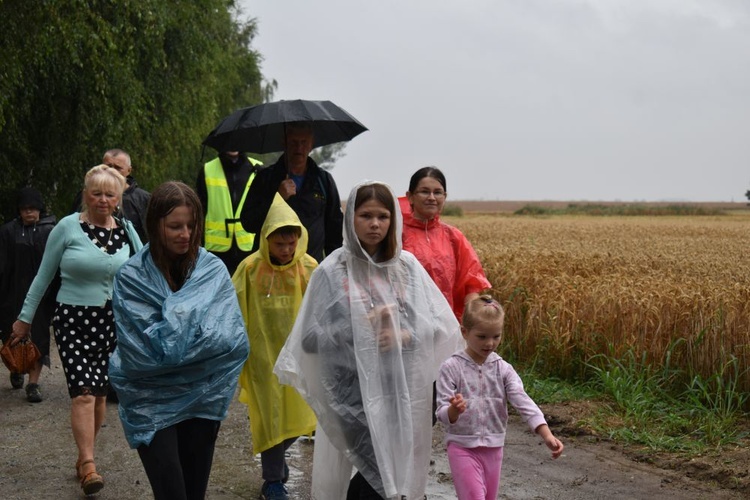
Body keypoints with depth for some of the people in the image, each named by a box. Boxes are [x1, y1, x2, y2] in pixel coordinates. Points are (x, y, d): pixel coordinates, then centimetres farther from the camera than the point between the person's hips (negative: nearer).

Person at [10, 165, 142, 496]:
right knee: (83, 392, -14)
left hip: (112, 322, 3)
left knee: (100, 393, 7)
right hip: (74, 321, -3)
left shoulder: (126, 231, 4)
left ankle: (84, 457, 23)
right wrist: (25, 318, 5)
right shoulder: (68, 227, -4)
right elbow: (44, 275, 2)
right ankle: (88, 466, -15)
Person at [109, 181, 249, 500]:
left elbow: (234, 340, -12)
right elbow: (146, 351, -16)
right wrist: (193, 320, -13)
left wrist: (171, 340, -18)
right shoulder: (132, 277, -10)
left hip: (202, 398, 3)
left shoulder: (213, 270, -4)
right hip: (152, 402, -2)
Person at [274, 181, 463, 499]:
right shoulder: (332, 271, -4)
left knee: (401, 473, 4)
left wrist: (405, 334, -14)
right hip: (354, 393, -3)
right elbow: (310, 339, -7)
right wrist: (361, 325, -15)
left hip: (403, 391, 3)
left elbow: (442, 324, 4)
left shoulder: (408, 266, 5)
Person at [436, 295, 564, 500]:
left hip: (493, 448, 4)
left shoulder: (503, 369, -1)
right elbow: (443, 415, -13)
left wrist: (547, 435, -25)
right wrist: (453, 410, -38)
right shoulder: (451, 367, -10)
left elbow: (523, 401, -11)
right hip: (462, 446, -4)